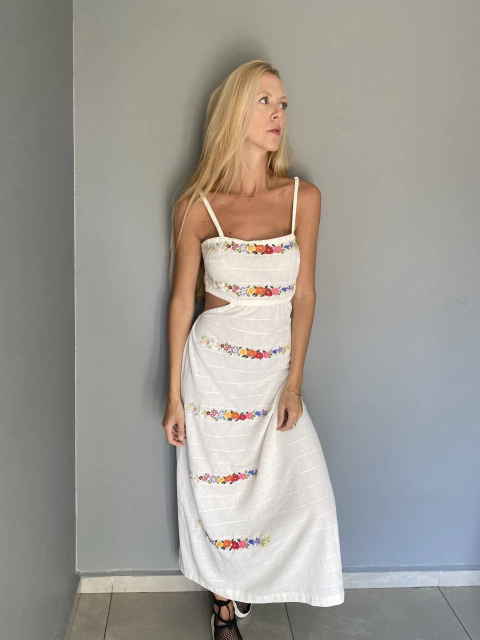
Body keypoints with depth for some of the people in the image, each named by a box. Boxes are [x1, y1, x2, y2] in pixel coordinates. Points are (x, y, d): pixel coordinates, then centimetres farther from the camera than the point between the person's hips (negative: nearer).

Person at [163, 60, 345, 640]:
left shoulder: (304, 197, -3)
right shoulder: (197, 207, -8)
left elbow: (304, 295, 0)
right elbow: (182, 299, -2)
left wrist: (294, 382, -3)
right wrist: (174, 395, -1)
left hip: (276, 368, 2)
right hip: (213, 366, -2)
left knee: (308, 497, 1)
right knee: (218, 492, 9)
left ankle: (249, 584, 32)